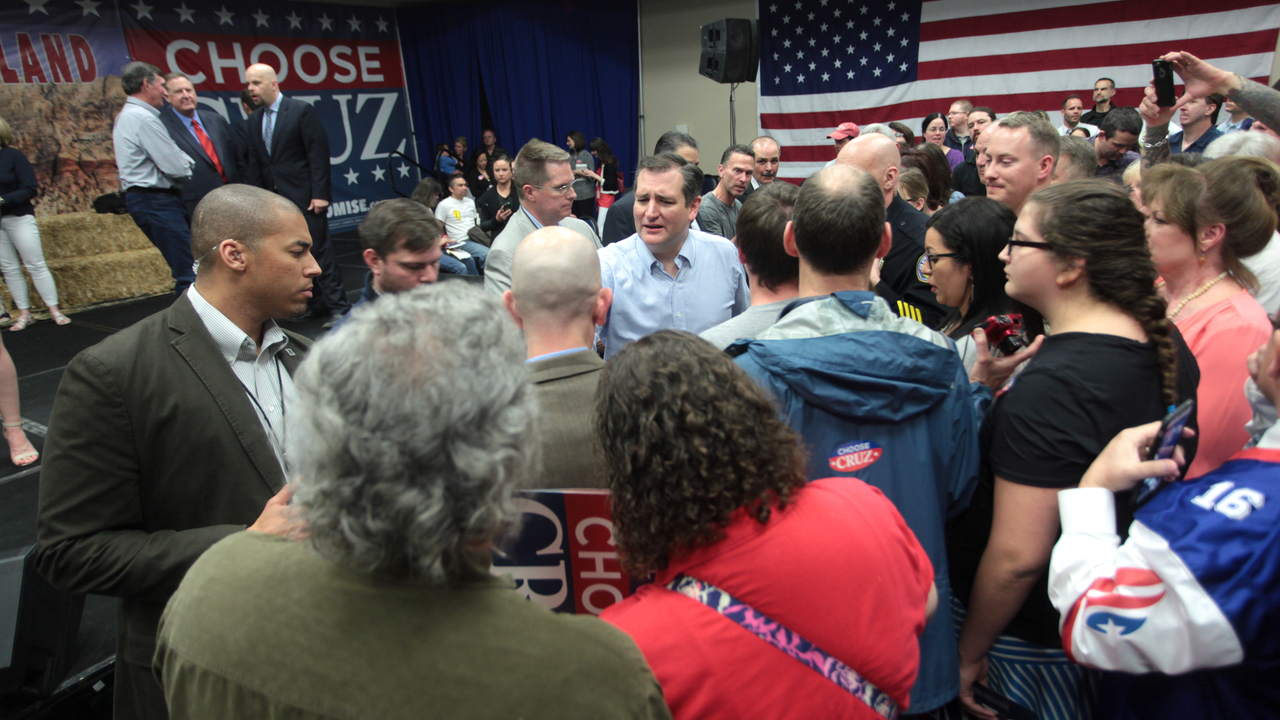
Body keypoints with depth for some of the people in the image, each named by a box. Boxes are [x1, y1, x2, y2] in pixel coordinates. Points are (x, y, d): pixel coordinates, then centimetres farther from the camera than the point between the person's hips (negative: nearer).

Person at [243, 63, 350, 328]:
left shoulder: (302, 110, -4)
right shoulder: (254, 120, 14)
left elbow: (318, 153, -9)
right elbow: (255, 162, 15)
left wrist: (319, 194, -15)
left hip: (304, 196, -6)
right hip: (274, 199, 6)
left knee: (319, 251, -7)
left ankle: (337, 306, -1)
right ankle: (314, 303, 16)